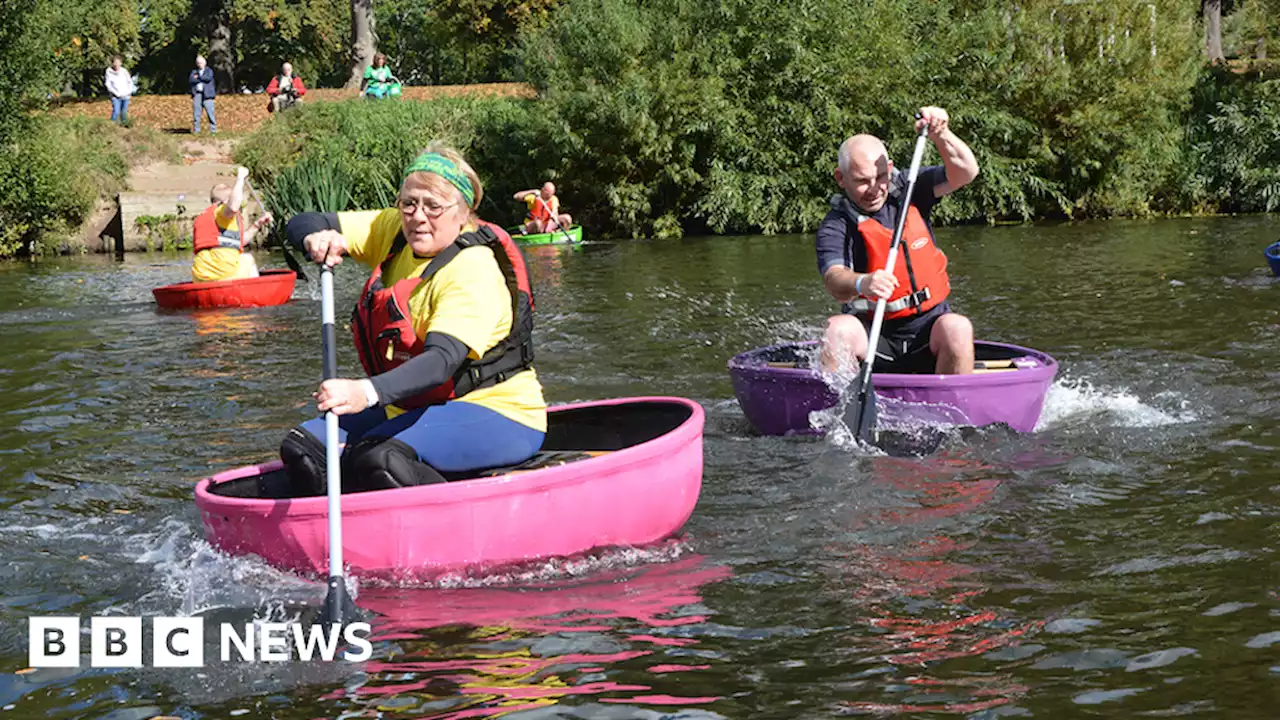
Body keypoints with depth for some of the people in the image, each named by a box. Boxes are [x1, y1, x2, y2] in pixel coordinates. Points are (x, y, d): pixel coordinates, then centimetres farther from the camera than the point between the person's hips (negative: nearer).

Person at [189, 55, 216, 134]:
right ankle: (196, 130, 5)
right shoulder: (194, 72, 18)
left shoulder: (209, 70, 11)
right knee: (196, 113, -1)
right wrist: (202, 79, -6)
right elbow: (190, 80, 0)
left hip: (207, 95, -3)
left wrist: (198, 77, -2)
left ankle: (213, 130, -6)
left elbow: (208, 78, -10)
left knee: (210, 112, -8)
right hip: (197, 94, 3)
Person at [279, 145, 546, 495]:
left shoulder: (474, 271, -20)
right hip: (412, 408, 8)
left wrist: (368, 392, -51)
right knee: (302, 446, -12)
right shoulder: (395, 230, 4)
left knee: (379, 457, -34)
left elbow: (443, 360, -34)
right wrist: (316, 237, -20)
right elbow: (301, 224, 6)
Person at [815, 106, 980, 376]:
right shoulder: (836, 226, -7)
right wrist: (862, 284, -48)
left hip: (927, 329, 2)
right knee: (838, 329, -32)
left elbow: (966, 172, -6)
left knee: (957, 329, -30)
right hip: (873, 334, -2)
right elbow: (835, 282, -25)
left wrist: (941, 136, -25)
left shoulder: (909, 190, 5)